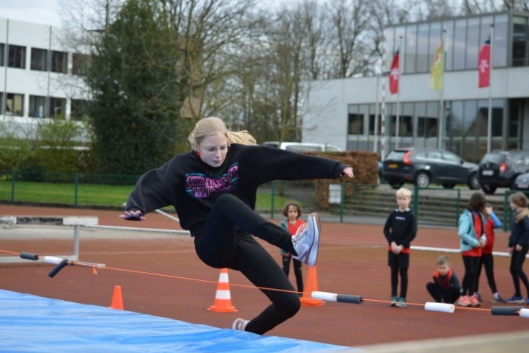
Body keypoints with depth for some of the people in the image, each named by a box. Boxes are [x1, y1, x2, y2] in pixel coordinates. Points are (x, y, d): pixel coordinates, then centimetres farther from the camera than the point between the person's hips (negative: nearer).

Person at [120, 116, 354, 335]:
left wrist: (334, 168, -14)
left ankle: (247, 331, 24)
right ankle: (296, 247, -45)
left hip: (241, 241, 3)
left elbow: (285, 160, -11)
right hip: (212, 246, -3)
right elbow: (152, 184, -22)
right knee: (226, 201, -35)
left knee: (289, 303, -8)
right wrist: (135, 207, -44)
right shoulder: (182, 166, -8)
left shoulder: (242, 155, -4)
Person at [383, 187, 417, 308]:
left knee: (403, 273, 0)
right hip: (392, 248, 3)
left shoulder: (410, 216, -5)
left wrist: (401, 245, -14)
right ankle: (394, 297, 14)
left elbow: (413, 233, -9)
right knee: (394, 272, 7)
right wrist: (392, 243, -10)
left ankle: (402, 298, 5)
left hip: (404, 249, -3)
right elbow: (386, 229, 4)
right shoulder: (393, 214, 4)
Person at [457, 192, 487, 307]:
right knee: (469, 272, -9)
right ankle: (463, 296, -1)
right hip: (468, 249, -7)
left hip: (477, 249, 7)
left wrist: (483, 239, -4)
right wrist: (475, 242, -19)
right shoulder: (467, 216, -16)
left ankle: (471, 296, 15)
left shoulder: (480, 216, 7)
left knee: (474, 272, 9)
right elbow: (462, 233, -22)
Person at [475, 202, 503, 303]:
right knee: (476, 273, 7)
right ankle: (476, 294, 16)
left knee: (490, 274, 6)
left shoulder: (490, 222, 2)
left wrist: (491, 213, -17)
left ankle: (495, 295, 5)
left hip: (488, 252, 3)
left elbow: (498, 224, -17)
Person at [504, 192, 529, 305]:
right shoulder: (516, 214, 12)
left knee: (518, 269, -12)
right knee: (512, 269, 10)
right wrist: (510, 245, 18)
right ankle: (518, 296, 17)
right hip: (516, 245, 9)